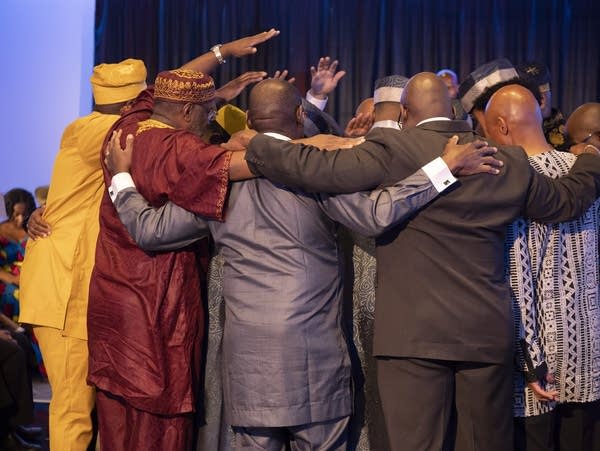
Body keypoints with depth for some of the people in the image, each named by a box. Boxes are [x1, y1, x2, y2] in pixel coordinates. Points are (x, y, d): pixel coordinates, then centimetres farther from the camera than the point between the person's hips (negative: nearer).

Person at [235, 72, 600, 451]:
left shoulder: (392, 151, -7)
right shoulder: (508, 160, 9)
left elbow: (316, 168, -15)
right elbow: (567, 199, 23)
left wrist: (254, 145, 1)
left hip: (414, 334, -4)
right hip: (489, 334, 5)